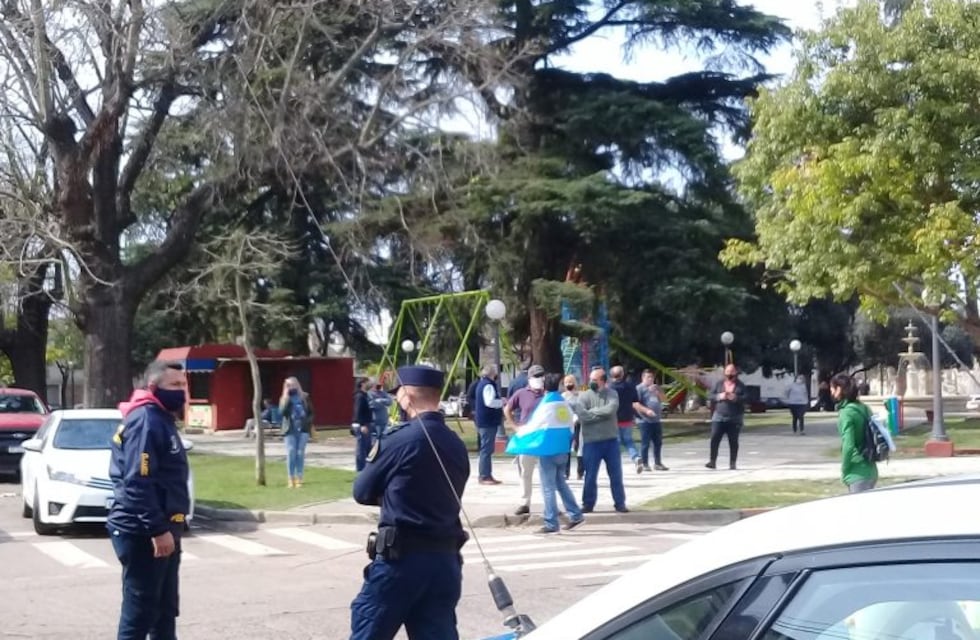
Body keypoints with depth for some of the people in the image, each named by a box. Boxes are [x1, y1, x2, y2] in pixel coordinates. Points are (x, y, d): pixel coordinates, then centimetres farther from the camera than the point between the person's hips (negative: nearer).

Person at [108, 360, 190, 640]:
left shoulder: (161, 418, 16)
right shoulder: (145, 421, -17)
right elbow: (139, 483, -24)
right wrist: (158, 529, -26)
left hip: (161, 529, 10)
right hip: (143, 533, -10)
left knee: (165, 608, 16)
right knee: (140, 610, -5)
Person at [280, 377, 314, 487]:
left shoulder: (304, 397, 8)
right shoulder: (284, 398, 6)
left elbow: (310, 412, 11)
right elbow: (282, 412, -10)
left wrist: (310, 426, 0)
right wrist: (287, 397, -11)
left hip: (303, 428, 0)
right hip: (290, 429, 0)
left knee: (300, 453, -1)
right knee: (291, 454, -5)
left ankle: (299, 478, 5)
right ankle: (291, 479, 1)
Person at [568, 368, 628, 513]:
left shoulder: (612, 394, 1)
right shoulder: (584, 396, -2)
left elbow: (611, 409, -18)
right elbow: (583, 416, -16)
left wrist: (592, 411, -12)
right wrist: (602, 414, -14)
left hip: (611, 440, 1)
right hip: (591, 442, -1)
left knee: (616, 474, 7)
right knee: (590, 475, 5)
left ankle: (620, 503, 16)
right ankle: (588, 504, 16)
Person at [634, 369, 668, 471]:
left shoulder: (655, 388, 17)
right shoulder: (639, 388, -6)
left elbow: (663, 399, 14)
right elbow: (635, 404, -14)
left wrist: (656, 391, -3)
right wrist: (646, 410, -23)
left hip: (656, 420, 7)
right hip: (645, 420, -7)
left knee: (658, 443, 11)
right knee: (645, 443, -5)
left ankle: (657, 463, 20)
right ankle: (645, 464, 1)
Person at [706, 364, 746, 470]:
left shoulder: (740, 385, 4)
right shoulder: (719, 383, 8)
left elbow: (746, 398, -4)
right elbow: (711, 395, 6)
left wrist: (735, 398, -19)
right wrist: (719, 396, -13)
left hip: (735, 419, -1)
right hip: (719, 416, 1)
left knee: (733, 441, 3)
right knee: (714, 439, -9)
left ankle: (732, 463, 9)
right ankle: (712, 461, -5)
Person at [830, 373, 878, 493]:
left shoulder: (847, 412, -14)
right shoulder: (863, 408, 10)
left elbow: (848, 445, -19)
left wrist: (845, 471, -9)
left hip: (858, 473, -9)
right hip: (870, 471, 9)